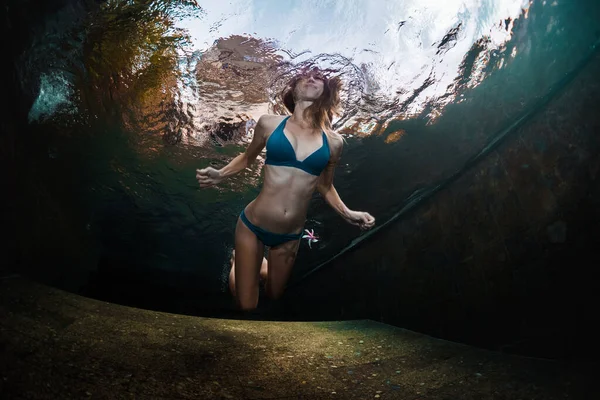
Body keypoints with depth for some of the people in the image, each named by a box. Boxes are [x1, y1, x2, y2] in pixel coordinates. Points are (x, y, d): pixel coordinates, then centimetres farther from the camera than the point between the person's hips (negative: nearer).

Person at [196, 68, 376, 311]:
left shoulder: (333, 142, -3)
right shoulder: (269, 123, -8)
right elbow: (246, 158, 8)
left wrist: (347, 214, -2)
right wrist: (219, 175, -8)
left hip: (290, 235, 2)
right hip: (253, 225, -2)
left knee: (274, 296, 25)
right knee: (246, 305, 13)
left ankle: (258, 264, 55)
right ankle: (238, 262, 42)